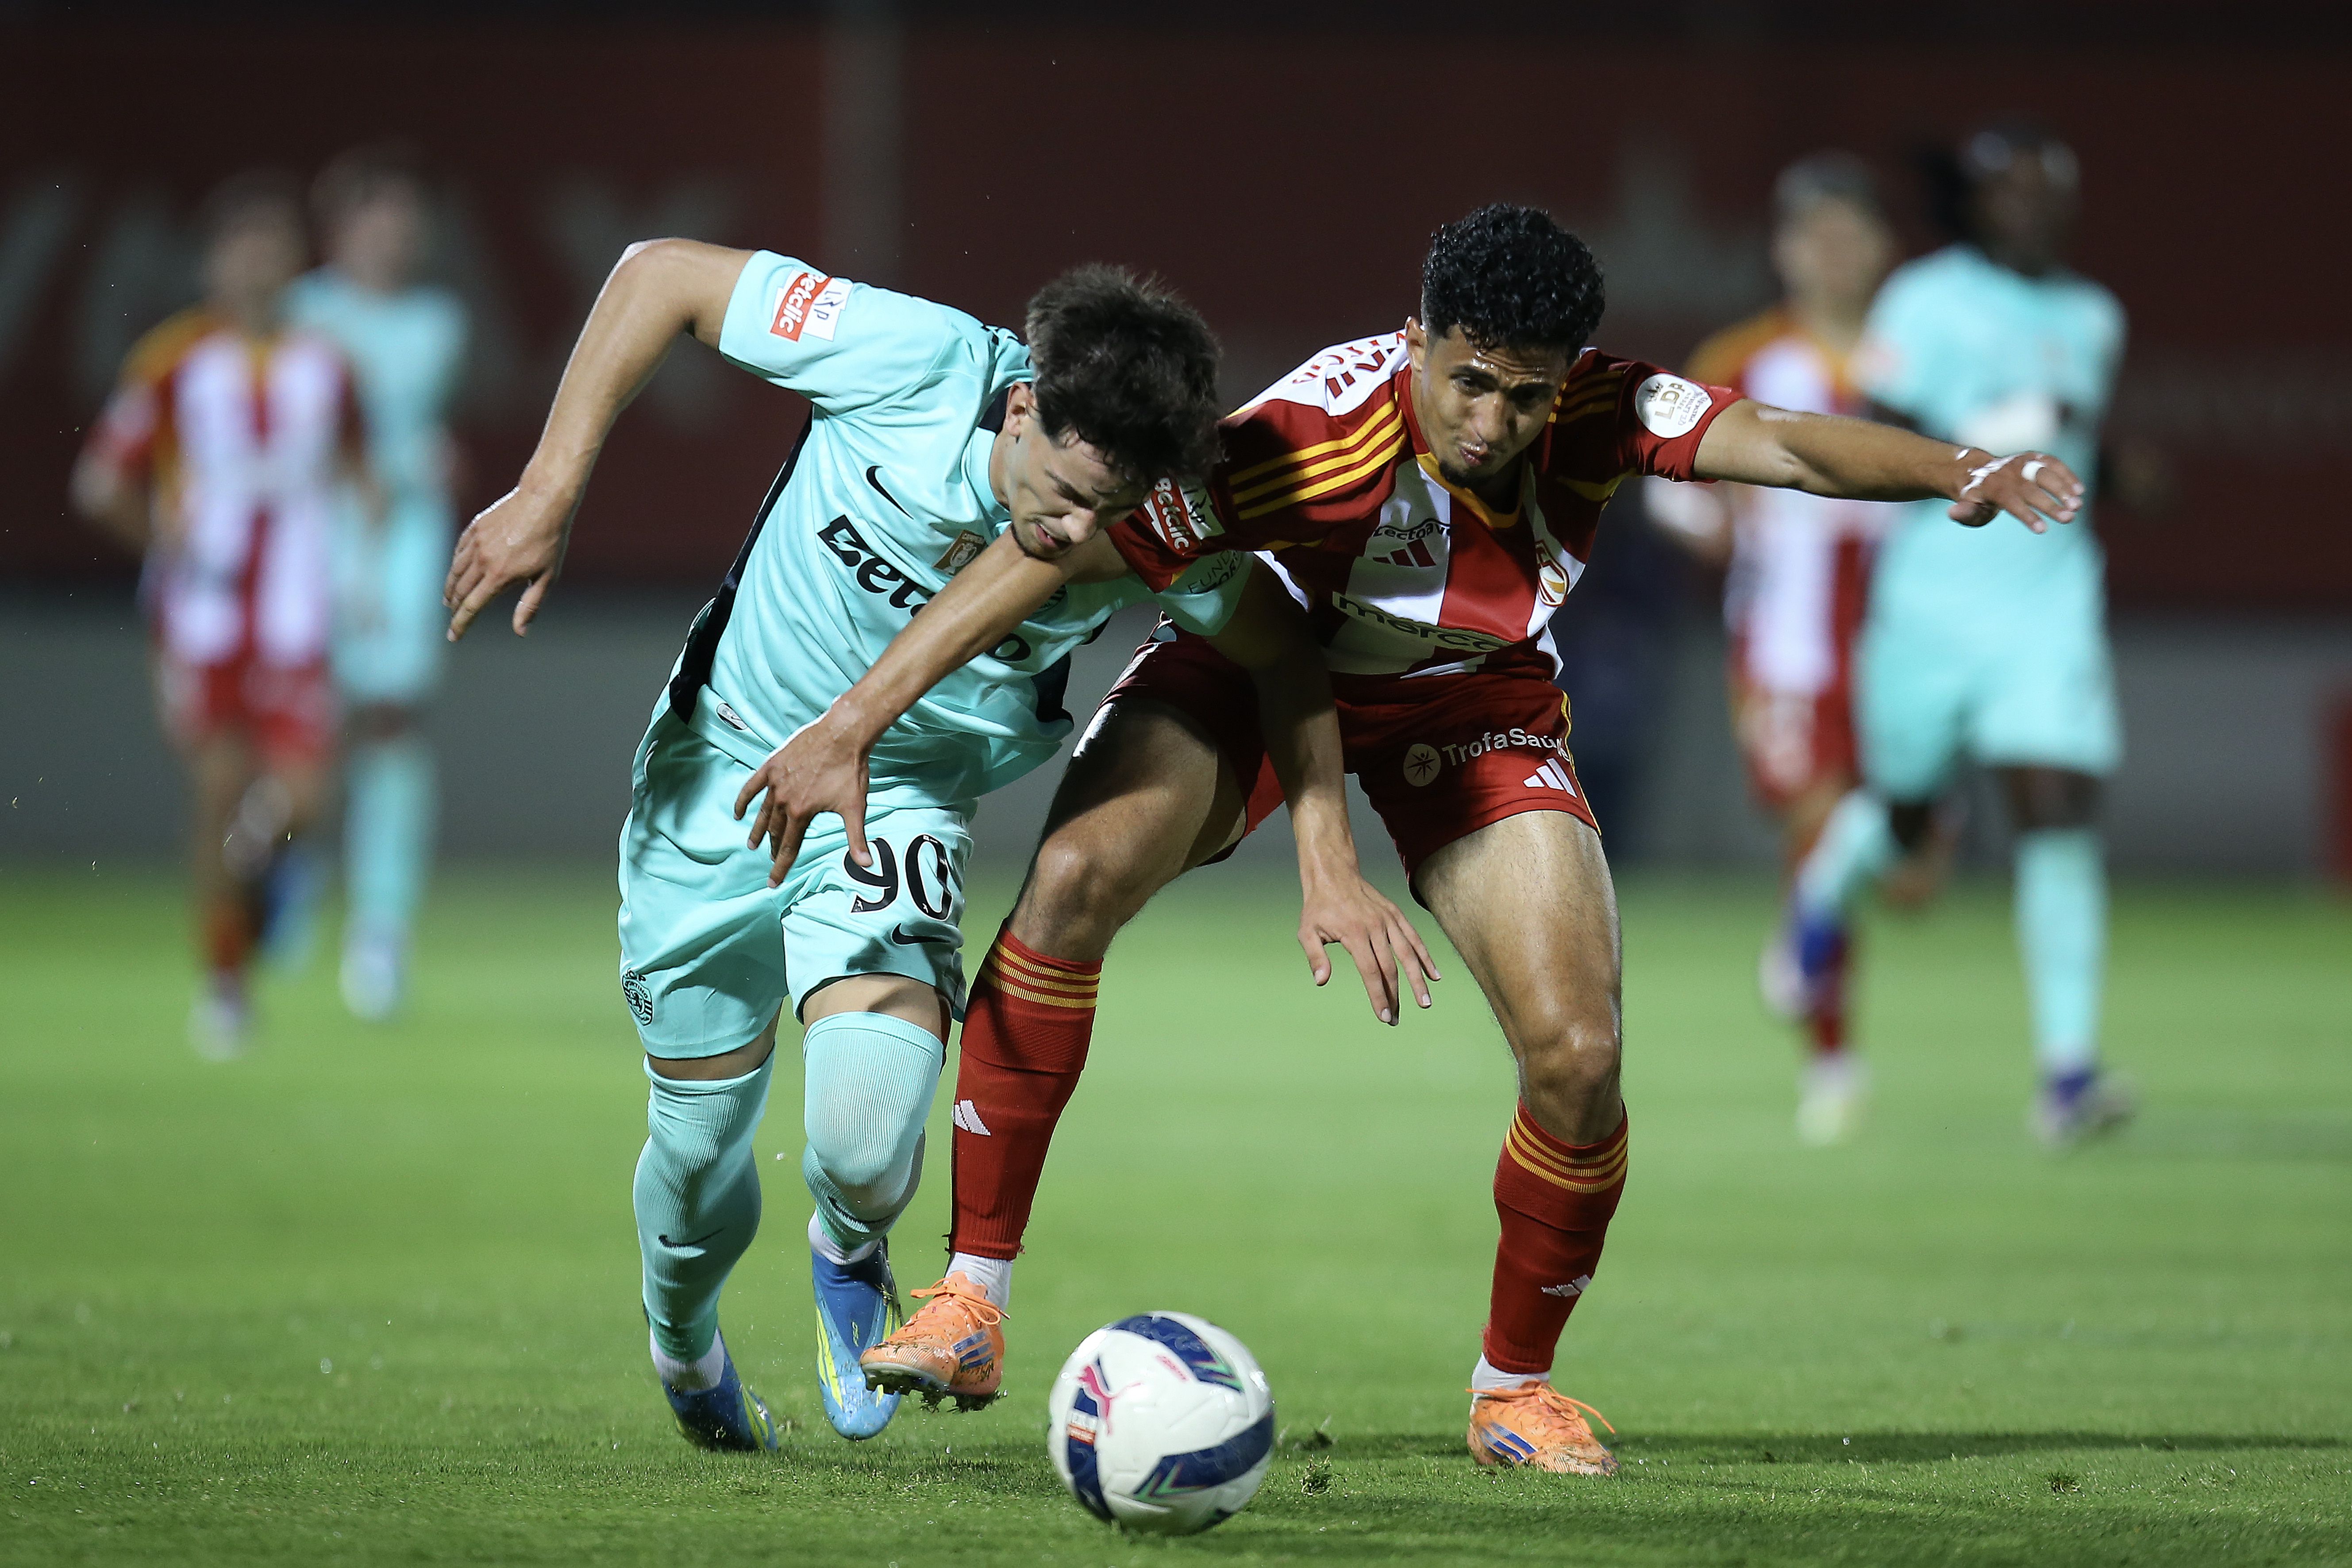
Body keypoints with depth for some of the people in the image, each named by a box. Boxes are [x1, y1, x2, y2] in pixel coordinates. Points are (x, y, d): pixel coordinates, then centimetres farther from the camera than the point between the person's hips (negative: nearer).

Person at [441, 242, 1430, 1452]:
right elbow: (664, 273, -19)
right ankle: (683, 1347, 45)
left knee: (867, 1145, -23)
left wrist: (1330, 869, -9)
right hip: (724, 764, 0)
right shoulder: (915, 364, -30)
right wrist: (547, 494, -21)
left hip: (902, 803, 0)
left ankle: (850, 1253, 16)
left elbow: (1284, 659, -2)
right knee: (700, 1150, 8)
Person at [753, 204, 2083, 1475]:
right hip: (1258, 660, -2)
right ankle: (973, 1304, -20)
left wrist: (1965, 476, -56)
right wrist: (857, 722, -37)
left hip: (1475, 709, 2)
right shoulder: (1315, 435, -36)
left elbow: (1786, 444, -36)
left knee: (1578, 1055, -14)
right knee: (1075, 875, -30)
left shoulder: (1602, 416, -26)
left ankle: (1516, 1388, 12)